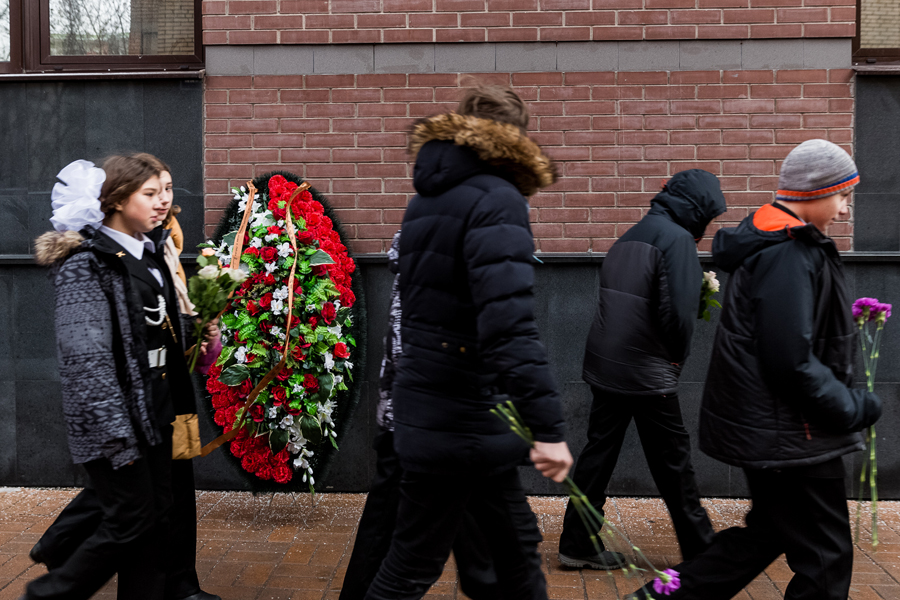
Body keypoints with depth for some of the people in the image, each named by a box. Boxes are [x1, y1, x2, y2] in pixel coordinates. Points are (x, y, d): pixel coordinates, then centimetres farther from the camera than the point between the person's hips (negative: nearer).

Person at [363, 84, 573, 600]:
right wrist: (549, 428, -28)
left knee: (517, 543, 20)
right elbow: (509, 325, -28)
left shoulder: (428, 199, 11)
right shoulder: (496, 200, -16)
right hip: (461, 421, -9)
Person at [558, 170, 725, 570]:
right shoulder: (677, 238, -11)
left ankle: (577, 544, 19)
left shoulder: (632, 236, 15)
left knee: (599, 452, 13)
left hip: (604, 367, 8)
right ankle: (700, 549, 19)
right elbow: (679, 311, -19)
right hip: (648, 372, -8)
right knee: (673, 462, 5)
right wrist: (677, 358, -1)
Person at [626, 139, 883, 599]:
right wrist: (855, 409, -15)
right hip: (788, 434, -10)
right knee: (825, 559, 4)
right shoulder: (788, 255, -21)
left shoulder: (767, 244, 12)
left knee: (768, 532, 21)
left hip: (762, 422, 10)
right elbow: (792, 362, -25)